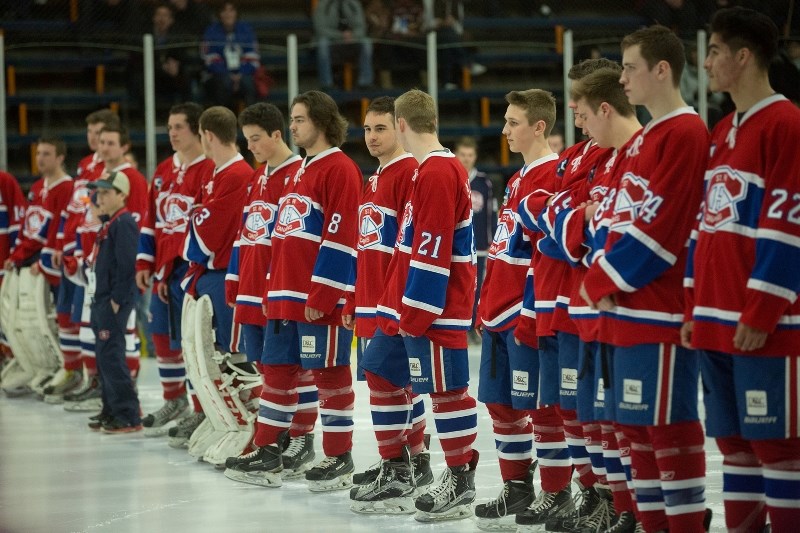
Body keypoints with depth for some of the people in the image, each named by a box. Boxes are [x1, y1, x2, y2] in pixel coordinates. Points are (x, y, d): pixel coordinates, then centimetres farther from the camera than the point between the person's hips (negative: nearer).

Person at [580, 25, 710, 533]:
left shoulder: (686, 134, -13)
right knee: (637, 423, 12)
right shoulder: (642, 140, 18)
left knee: (668, 424, -7)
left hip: (660, 309, -10)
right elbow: (611, 216, 19)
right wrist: (602, 275, 2)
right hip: (624, 308, 10)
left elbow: (658, 227, -18)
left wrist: (604, 281, -11)